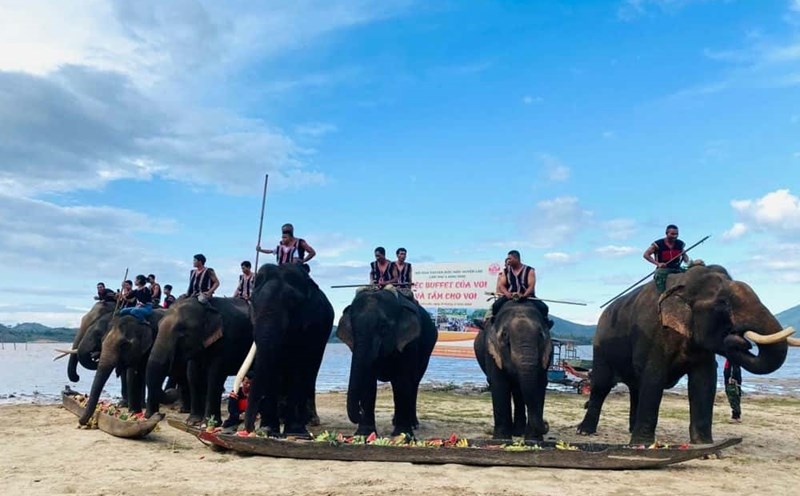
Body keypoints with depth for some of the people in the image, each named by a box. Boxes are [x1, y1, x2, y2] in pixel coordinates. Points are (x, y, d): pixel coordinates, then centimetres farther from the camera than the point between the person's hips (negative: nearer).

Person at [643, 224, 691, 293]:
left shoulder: (680, 244, 8)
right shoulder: (658, 244, -5)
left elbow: (684, 255, 23)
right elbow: (646, 255, -3)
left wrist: (688, 261, -1)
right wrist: (658, 263, -14)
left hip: (677, 268, 5)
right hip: (663, 268, -4)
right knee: (660, 274, -36)